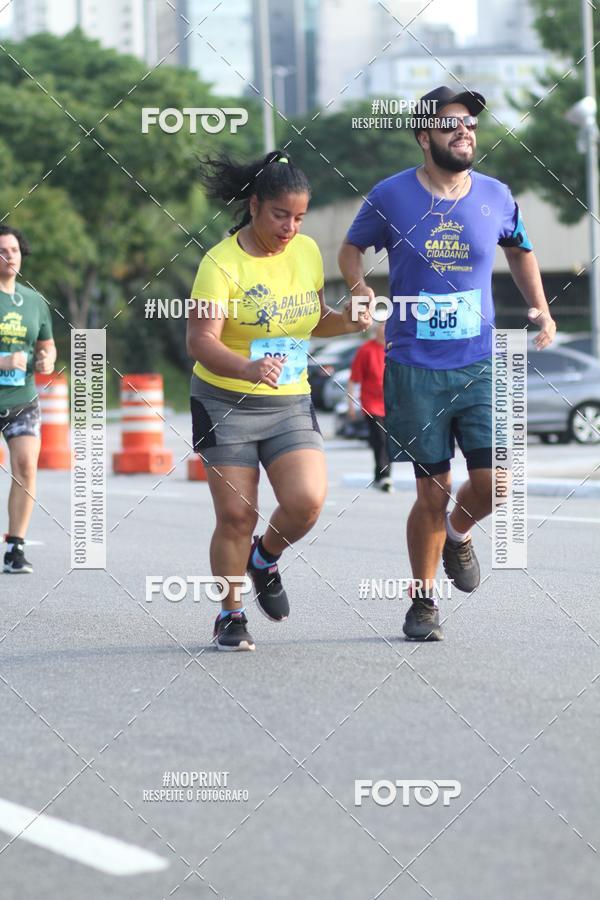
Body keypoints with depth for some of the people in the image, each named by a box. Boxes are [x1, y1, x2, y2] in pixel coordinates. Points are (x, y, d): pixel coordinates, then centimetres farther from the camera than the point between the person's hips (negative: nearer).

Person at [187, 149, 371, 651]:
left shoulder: (307, 252, 4)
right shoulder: (222, 263, -13)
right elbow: (200, 340, -24)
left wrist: (347, 322, -1)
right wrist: (249, 368, -41)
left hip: (291, 403, 4)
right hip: (225, 404, -4)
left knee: (307, 502, -15)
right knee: (236, 516, -4)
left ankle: (265, 560, 17)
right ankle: (230, 615, 16)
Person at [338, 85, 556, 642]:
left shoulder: (495, 197, 3)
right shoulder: (392, 196, -4)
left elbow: (519, 248, 23)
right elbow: (351, 248, 11)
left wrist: (539, 307, 11)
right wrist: (360, 290, -8)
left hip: (480, 364, 2)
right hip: (414, 367, -2)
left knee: (494, 481, -8)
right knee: (432, 493, 1)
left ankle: (457, 533, 27)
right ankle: (423, 601, 20)